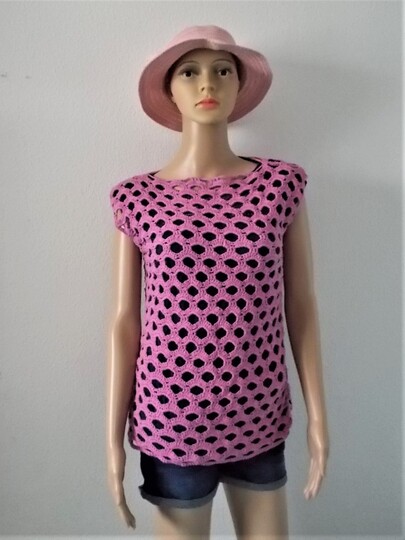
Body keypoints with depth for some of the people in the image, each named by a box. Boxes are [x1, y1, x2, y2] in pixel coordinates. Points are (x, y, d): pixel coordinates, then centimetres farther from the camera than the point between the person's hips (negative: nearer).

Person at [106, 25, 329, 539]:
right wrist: (113, 435, 0)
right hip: (172, 422, -1)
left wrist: (317, 413, 2)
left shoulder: (282, 184, -4)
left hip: (260, 420, 2)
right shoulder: (136, 198, -6)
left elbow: (300, 306, 0)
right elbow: (125, 322, -4)